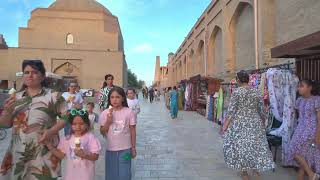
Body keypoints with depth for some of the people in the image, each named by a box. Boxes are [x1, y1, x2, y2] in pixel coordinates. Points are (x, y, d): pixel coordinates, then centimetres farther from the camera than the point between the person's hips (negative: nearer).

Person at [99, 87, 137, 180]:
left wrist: (133, 148, 2)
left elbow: (132, 131, -2)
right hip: (110, 149, 2)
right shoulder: (105, 113, -5)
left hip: (125, 149, -1)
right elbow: (102, 132, -1)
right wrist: (108, 121, -18)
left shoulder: (129, 112, -9)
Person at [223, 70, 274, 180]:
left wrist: (226, 124, -5)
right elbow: (262, 110, 7)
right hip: (255, 122, 4)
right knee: (256, 144, 16)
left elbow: (231, 110, -12)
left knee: (240, 144, 9)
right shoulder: (257, 92, 2)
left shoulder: (236, 92, -11)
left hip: (239, 122, -3)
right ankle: (256, 168, 12)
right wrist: (263, 122, 22)